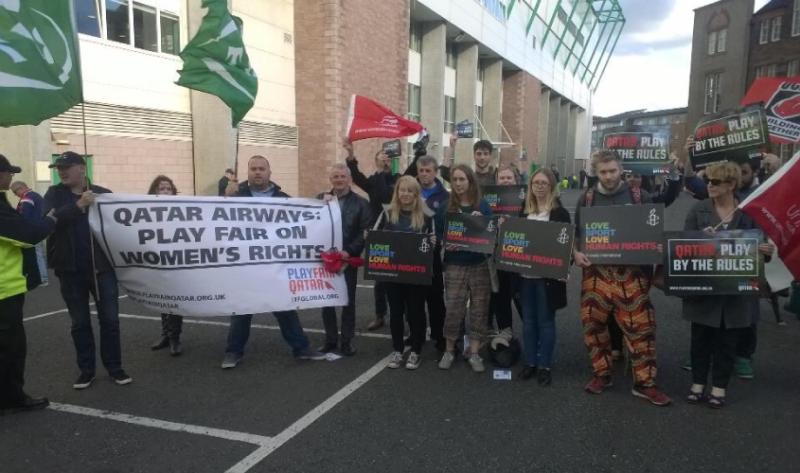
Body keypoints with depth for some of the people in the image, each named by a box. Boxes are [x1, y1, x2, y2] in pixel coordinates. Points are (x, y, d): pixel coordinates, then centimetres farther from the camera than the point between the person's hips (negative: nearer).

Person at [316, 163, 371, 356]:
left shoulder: (361, 203, 1)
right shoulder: (321, 199, 8)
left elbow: (366, 232, -6)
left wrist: (349, 251, -17)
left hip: (348, 258, -2)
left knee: (348, 301, 6)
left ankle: (346, 341, 16)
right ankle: (330, 339, 22)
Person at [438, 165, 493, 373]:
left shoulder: (483, 206, 2)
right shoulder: (447, 206, 2)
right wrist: (445, 244, -13)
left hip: (480, 265, 1)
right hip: (455, 266, 0)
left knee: (479, 309, 4)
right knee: (453, 309, 1)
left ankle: (474, 353, 15)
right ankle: (449, 351, 18)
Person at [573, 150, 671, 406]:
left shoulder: (639, 196, 3)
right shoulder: (587, 198, 6)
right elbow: (576, 232, 11)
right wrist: (576, 253, -8)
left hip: (632, 273, -1)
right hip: (597, 272, 2)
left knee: (640, 326, -2)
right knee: (593, 323, 7)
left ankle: (644, 383, 10)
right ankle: (601, 374, 24)